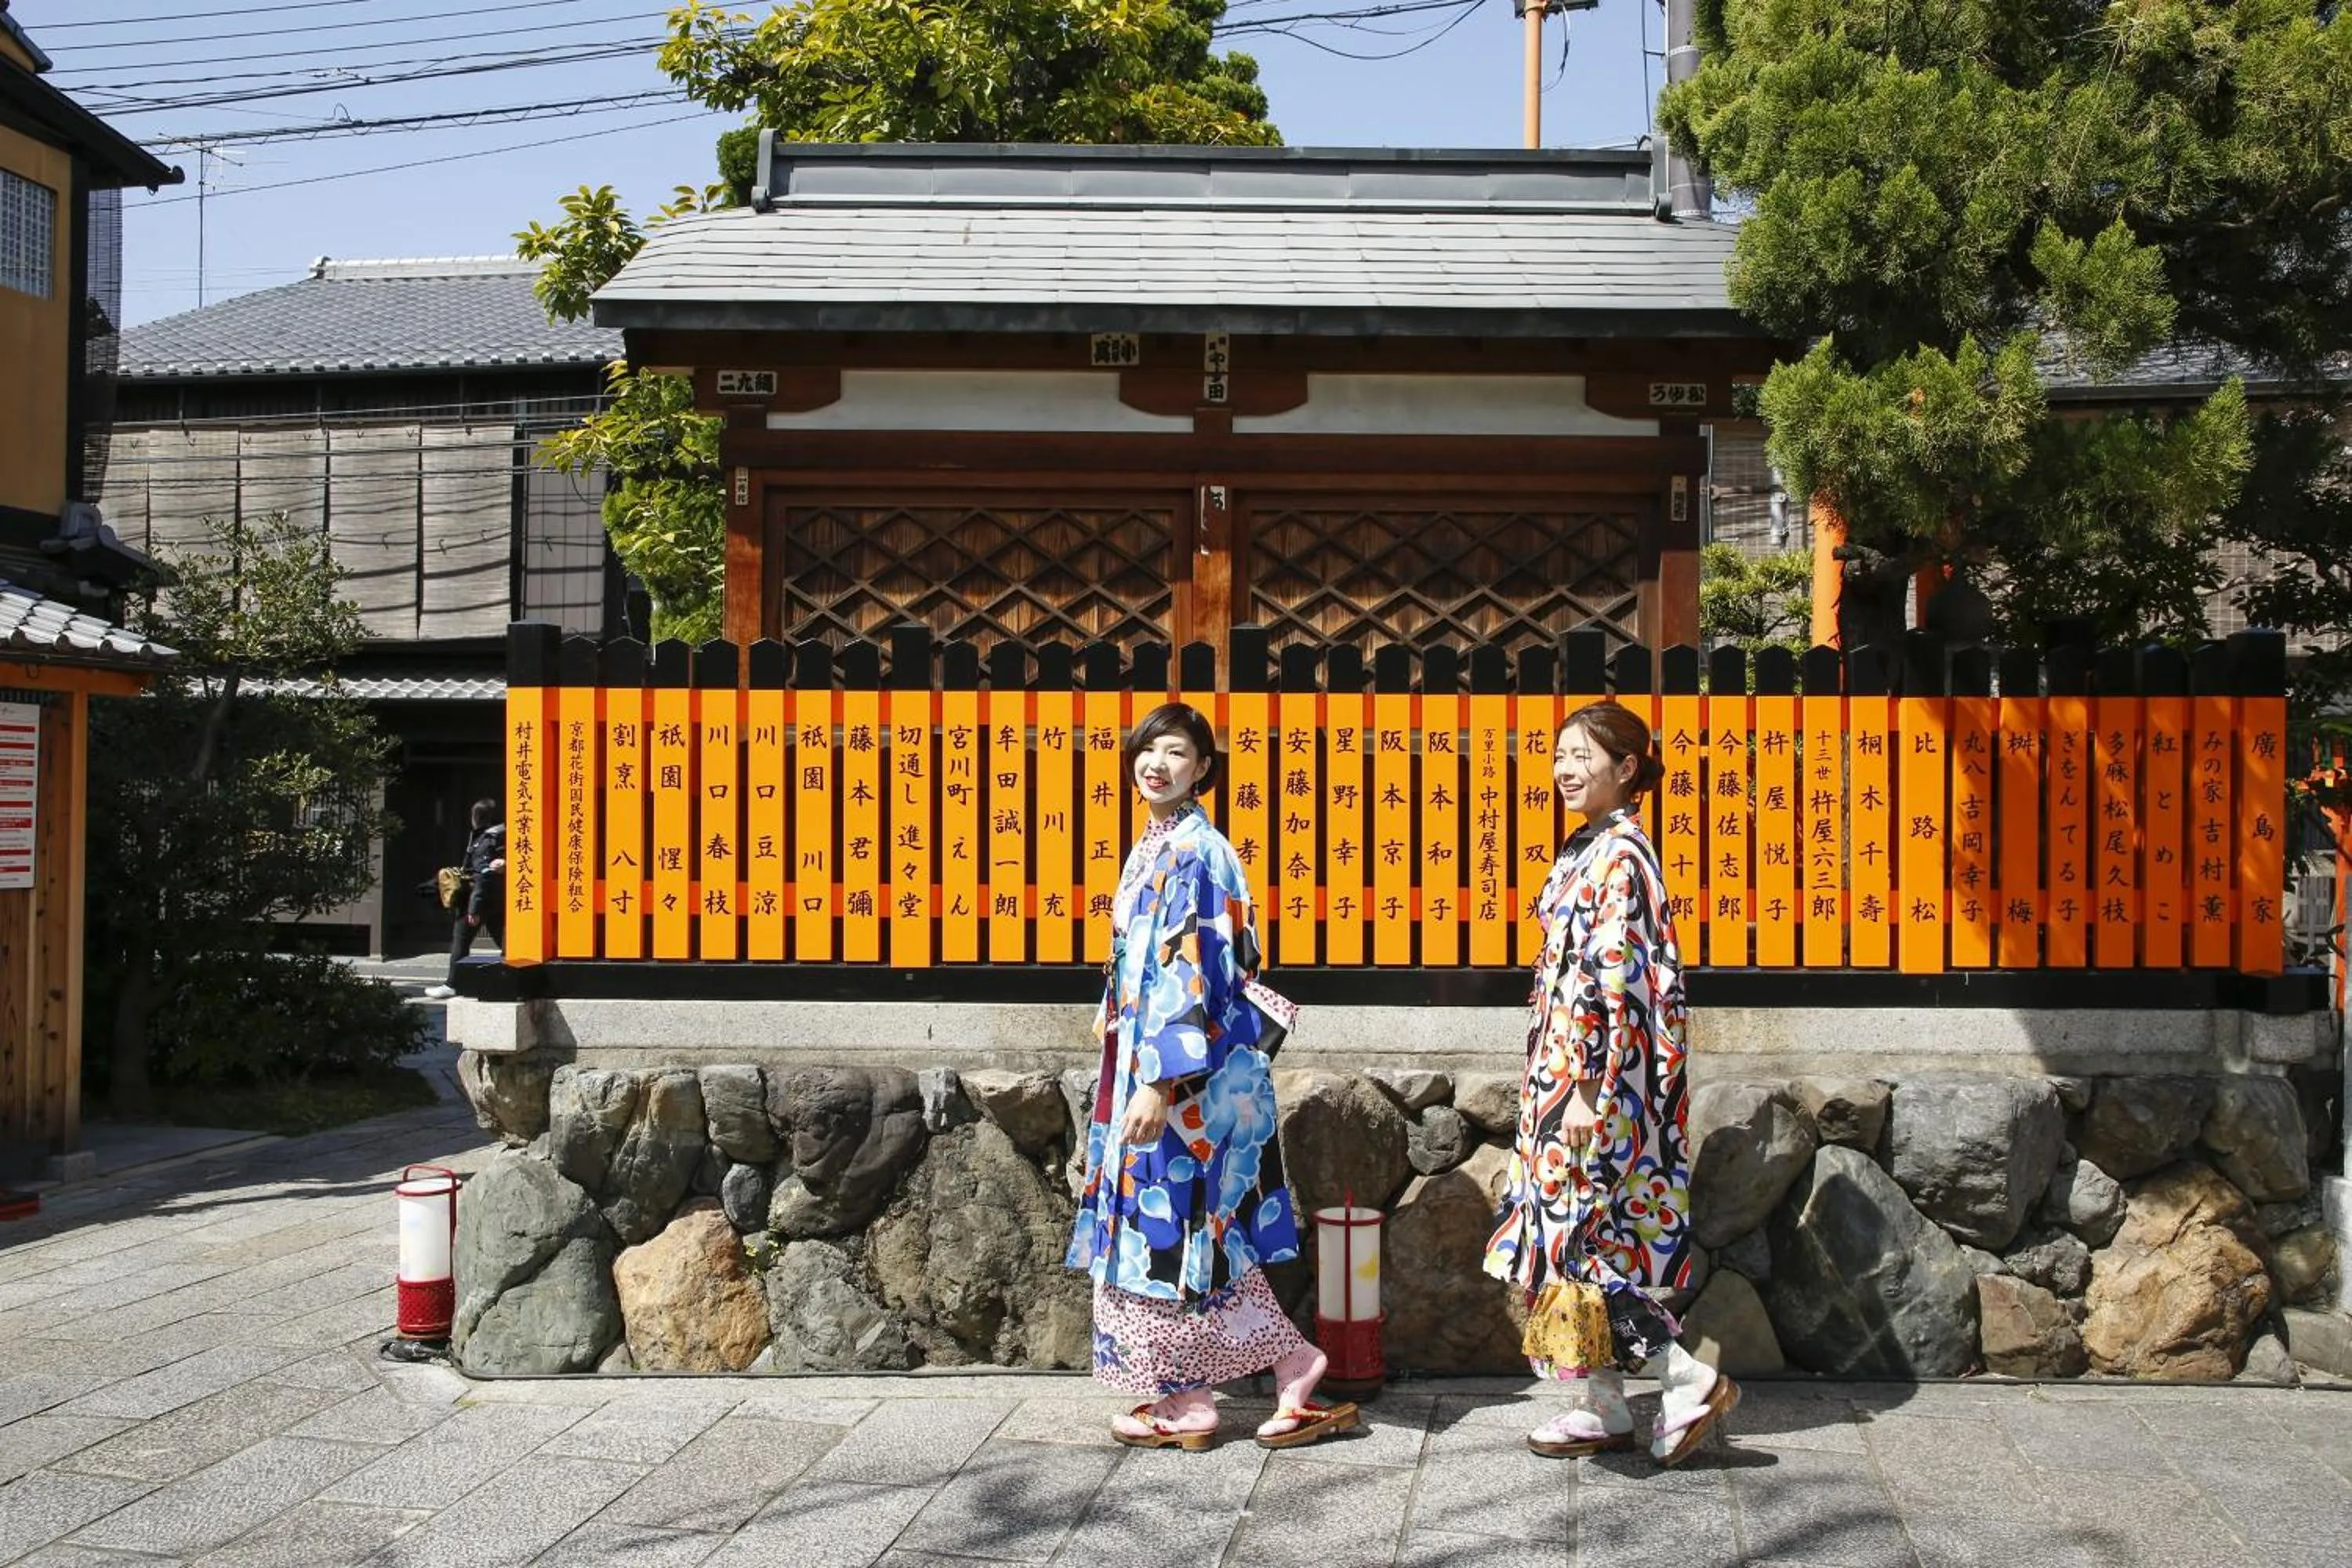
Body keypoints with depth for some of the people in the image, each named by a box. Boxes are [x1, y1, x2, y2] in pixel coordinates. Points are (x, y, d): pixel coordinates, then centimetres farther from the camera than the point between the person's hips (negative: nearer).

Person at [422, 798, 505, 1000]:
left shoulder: (485, 841, -16)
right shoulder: (503, 837, 8)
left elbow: (483, 877, -21)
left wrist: (474, 909, -21)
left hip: (484, 899, -8)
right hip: (500, 900, 8)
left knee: (460, 940, 2)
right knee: (503, 940, 11)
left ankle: (452, 985, 4)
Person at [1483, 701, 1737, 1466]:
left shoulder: (1619, 856, -15)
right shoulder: (1587, 849, 13)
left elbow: (1616, 982, -21)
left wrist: (1587, 1089, -22)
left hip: (1598, 1073, -10)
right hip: (1567, 1071, 10)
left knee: (1579, 1235, -7)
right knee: (1578, 1231, 11)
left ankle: (1690, 1381, -1)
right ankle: (1602, 1407, 16)